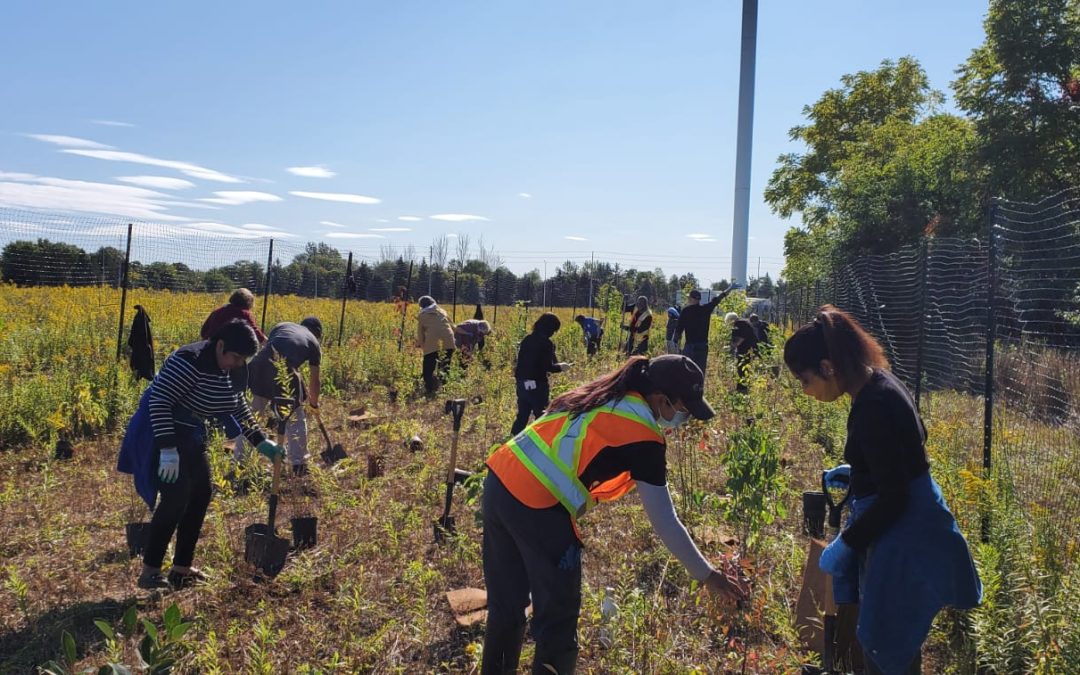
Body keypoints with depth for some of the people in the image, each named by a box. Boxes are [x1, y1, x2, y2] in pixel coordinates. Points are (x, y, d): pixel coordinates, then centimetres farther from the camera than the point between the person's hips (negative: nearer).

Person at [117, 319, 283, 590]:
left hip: (191, 436, 9)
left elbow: (239, 409, 13)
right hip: (163, 435, -9)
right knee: (175, 501, -10)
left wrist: (261, 441, 7)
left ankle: (182, 569, 20)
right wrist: (168, 449, -29)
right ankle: (149, 573, 4)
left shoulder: (229, 370, 2)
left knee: (200, 497, 9)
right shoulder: (190, 361, -25)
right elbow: (159, 401, -28)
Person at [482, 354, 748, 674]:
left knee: (506, 603, 23)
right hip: (536, 506, -8)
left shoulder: (606, 394, 14)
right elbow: (665, 523, -4)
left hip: (499, 480, 8)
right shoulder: (643, 437, -8)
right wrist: (707, 575, 5)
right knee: (558, 617, 9)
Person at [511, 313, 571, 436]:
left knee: (522, 415, 14)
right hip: (537, 384, -7)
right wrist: (560, 367, 3)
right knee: (541, 415, 7)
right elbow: (548, 367, -17)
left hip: (522, 383, 7)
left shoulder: (527, 339, 7)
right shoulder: (547, 343, -15)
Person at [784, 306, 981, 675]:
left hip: (904, 534, -10)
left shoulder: (873, 408, -27)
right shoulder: (880, 383, 2)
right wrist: (857, 471, 25)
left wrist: (844, 545, -15)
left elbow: (894, 498, -24)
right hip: (907, 523, 10)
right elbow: (913, 438, 20)